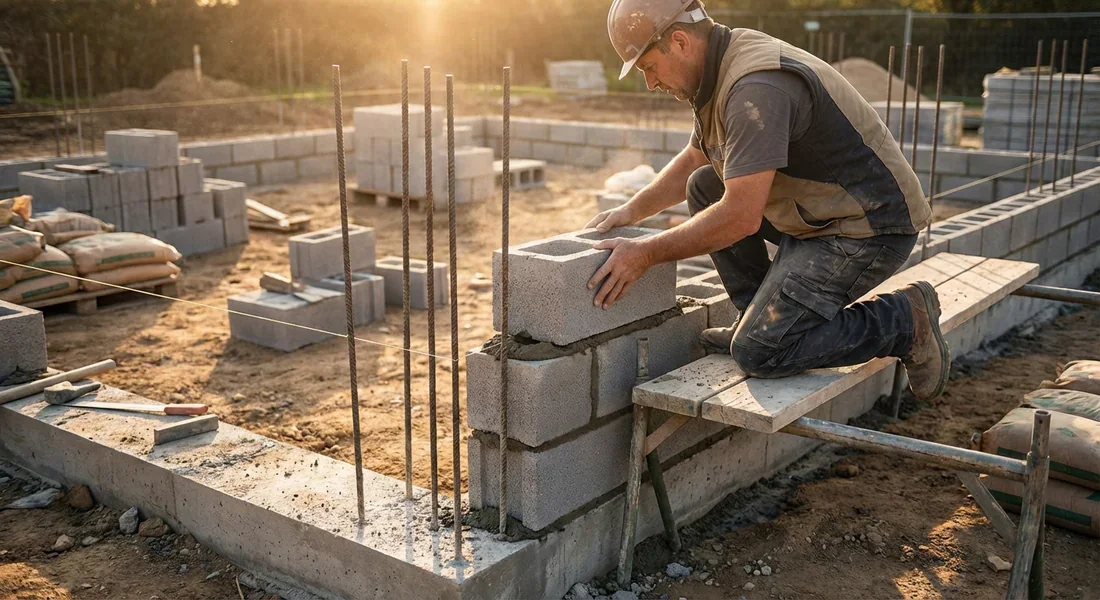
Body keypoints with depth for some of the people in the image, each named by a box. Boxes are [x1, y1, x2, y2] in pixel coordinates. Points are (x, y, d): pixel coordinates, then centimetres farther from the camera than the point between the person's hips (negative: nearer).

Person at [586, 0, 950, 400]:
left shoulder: (757, 88, -25)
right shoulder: (723, 69, 8)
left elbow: (741, 217, -28)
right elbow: (692, 161, 24)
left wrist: (645, 254, -20)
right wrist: (632, 211, 16)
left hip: (869, 228, -10)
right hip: (822, 213, 10)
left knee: (758, 353, -17)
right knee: (704, 186, 9)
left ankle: (904, 321, -1)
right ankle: (762, 321, 12)